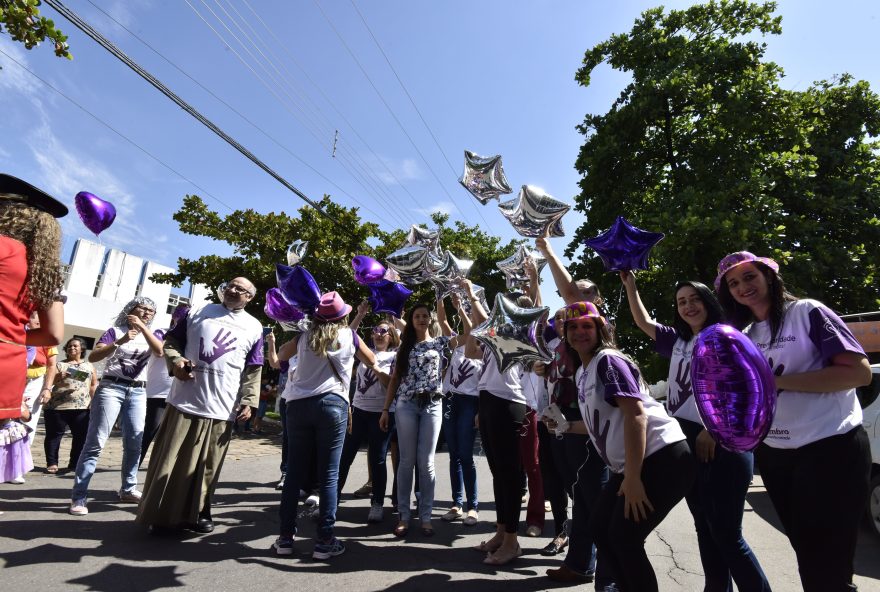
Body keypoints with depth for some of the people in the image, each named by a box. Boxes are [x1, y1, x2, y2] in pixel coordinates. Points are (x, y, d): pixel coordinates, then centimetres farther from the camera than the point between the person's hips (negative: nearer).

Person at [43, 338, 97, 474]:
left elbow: (94, 385, 12)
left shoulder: (89, 366, 15)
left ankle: (74, 463, 8)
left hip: (82, 407, 1)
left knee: (81, 436, 0)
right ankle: (52, 463, 9)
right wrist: (58, 377, -19)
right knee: (54, 434, 1)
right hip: (57, 406, -1)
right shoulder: (59, 364, 11)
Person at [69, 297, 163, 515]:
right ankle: (78, 496, -1)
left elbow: (160, 351, -10)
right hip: (111, 388, -3)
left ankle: (128, 489, 17)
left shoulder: (152, 335, 12)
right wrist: (119, 342, -22)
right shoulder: (115, 331, 3)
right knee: (95, 442, -6)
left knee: (135, 443, 5)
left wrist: (143, 327, -15)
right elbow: (93, 357, -9)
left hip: (138, 393, 4)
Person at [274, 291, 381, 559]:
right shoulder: (349, 335, 4)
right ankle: (324, 540, 7)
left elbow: (281, 355, 30)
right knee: (329, 474, 2)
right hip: (332, 405, -3)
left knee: (295, 472, 11)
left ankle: (285, 537, 18)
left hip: (298, 405, 3)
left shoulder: (304, 336, 11)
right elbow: (372, 361, 19)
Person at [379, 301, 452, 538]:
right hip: (406, 405, 1)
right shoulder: (404, 346, 12)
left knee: (426, 462, 2)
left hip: (432, 405, -1)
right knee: (407, 461, 4)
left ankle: (425, 516, 13)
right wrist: (385, 409, 5)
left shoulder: (439, 342, 9)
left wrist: (443, 305, -5)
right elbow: (395, 379, 10)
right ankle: (403, 515, 14)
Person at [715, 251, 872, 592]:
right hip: (773, 454, 6)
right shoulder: (745, 337, 10)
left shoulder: (806, 311, -7)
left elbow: (860, 372, -16)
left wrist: (777, 382, -22)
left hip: (830, 449, -6)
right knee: (807, 557, 19)